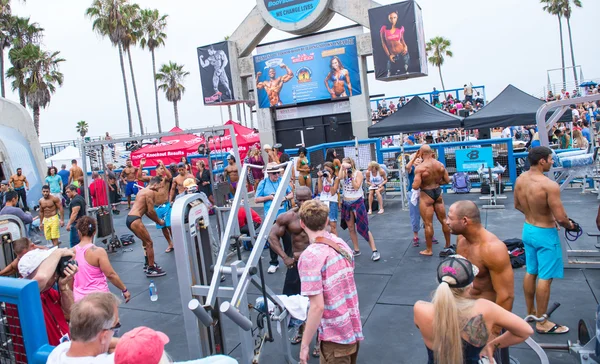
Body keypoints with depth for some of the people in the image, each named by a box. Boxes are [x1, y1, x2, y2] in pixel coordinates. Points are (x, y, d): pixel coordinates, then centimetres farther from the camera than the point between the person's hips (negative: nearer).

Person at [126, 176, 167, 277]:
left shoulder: (144, 190, 21)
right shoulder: (151, 192, -10)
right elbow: (151, 211, -13)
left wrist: (157, 220, 17)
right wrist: (159, 221, 2)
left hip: (130, 218, 10)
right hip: (135, 220, -10)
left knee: (146, 241, 23)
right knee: (149, 243, -3)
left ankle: (148, 264, 33)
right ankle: (151, 269, 2)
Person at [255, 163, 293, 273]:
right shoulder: (263, 183, -4)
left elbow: (291, 194, 10)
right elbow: (256, 199, -2)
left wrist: (285, 197, -12)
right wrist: (269, 197, -15)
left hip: (284, 215, 2)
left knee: (287, 238, 11)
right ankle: (274, 263, 20)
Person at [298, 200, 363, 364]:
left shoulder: (310, 256, -24)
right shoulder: (341, 243, -1)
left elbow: (317, 307, -25)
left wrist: (304, 345, -16)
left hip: (336, 337, -7)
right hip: (354, 329, 7)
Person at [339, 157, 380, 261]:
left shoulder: (358, 173, -7)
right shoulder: (344, 173, 4)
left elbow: (356, 187, -17)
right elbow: (339, 178, -18)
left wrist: (351, 175, -19)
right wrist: (342, 168, -13)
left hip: (357, 202, -5)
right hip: (346, 203, 5)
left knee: (363, 227, -8)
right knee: (351, 228, 10)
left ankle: (374, 251, -4)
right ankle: (356, 250, 21)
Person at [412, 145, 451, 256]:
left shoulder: (420, 168, -20)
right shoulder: (440, 165, -4)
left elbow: (415, 186, -23)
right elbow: (447, 181, 4)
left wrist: (413, 183, -2)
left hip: (426, 194, -5)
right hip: (438, 192, 5)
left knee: (428, 223, 3)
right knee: (444, 220, 18)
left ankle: (429, 250, 13)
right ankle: (448, 245, 32)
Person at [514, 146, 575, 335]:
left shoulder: (520, 179, -3)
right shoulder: (549, 185, -26)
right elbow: (560, 218, -23)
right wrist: (569, 225, -2)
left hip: (528, 229, 8)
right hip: (545, 234, -7)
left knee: (530, 273, 19)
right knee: (545, 278, 4)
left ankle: (530, 313, 34)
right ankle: (542, 323, 16)